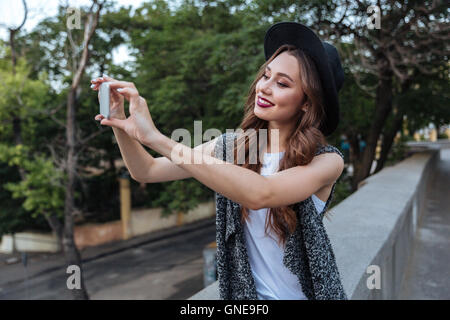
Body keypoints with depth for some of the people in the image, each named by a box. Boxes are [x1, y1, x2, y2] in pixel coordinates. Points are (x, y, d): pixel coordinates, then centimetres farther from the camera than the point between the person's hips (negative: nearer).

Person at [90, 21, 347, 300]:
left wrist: (156, 138, -38)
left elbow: (259, 194, -38)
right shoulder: (231, 147, -8)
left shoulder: (327, 161, -19)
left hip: (305, 293, -2)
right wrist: (120, 124, -23)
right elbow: (146, 172, -4)